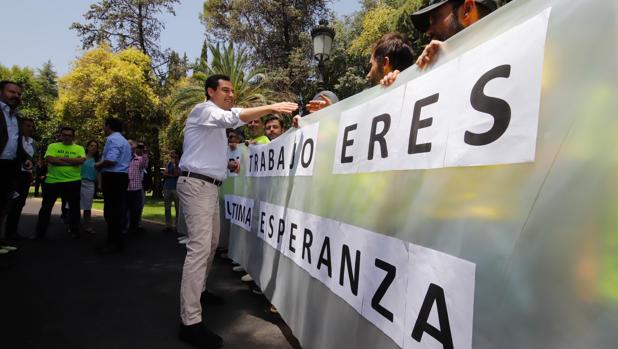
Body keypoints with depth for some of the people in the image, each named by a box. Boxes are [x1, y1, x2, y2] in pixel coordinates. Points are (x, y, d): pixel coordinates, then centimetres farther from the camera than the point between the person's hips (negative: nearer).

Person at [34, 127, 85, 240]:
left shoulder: (79, 148, 6)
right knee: (46, 207, 7)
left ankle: (74, 231, 21)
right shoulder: (53, 146, 5)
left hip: (73, 181, 0)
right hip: (52, 181, 0)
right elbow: (50, 159, -12)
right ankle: (40, 233, 19)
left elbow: (81, 160, -12)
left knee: (74, 207, 8)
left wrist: (61, 158, -14)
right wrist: (72, 162, -15)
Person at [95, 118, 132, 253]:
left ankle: (115, 243, -3)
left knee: (111, 210, -7)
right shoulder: (124, 140, 23)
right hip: (122, 176, 10)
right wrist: (103, 165, 19)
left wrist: (99, 165, -7)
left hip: (113, 177, -10)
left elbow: (111, 159, -25)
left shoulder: (112, 139, -11)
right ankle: (116, 241, 19)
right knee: (118, 210, 12)